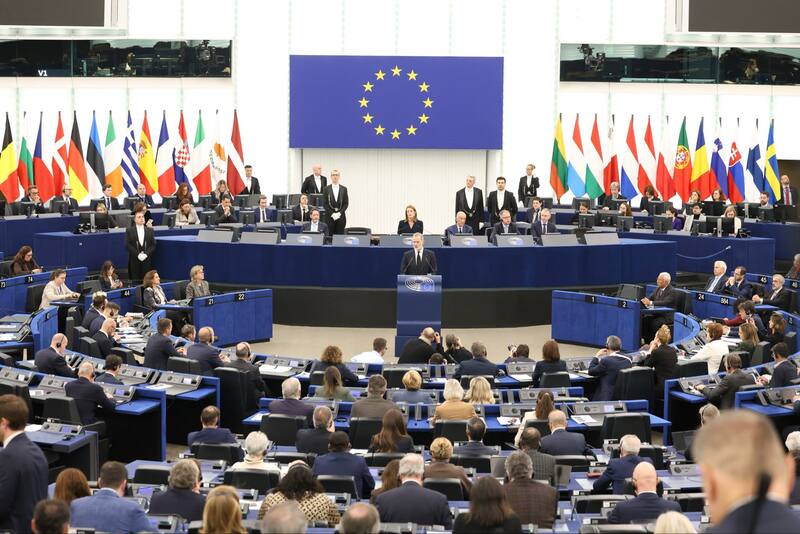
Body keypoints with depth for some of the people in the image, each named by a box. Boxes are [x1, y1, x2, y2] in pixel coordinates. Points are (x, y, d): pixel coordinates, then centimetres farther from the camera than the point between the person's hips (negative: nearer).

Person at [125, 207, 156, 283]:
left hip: (147, 259, 2)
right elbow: (127, 245, -3)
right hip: (134, 260, -2)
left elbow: (153, 244, 6)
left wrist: (146, 254, -10)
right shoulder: (129, 230, 5)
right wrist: (138, 254, -12)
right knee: (135, 280, -2)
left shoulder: (150, 230, 12)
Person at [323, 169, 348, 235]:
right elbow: (325, 203, 0)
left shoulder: (344, 189, 8)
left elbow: (346, 203, 5)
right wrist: (332, 213, -10)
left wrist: (340, 213, -8)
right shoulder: (326, 189, 4)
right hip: (329, 216, -1)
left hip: (341, 216, 1)